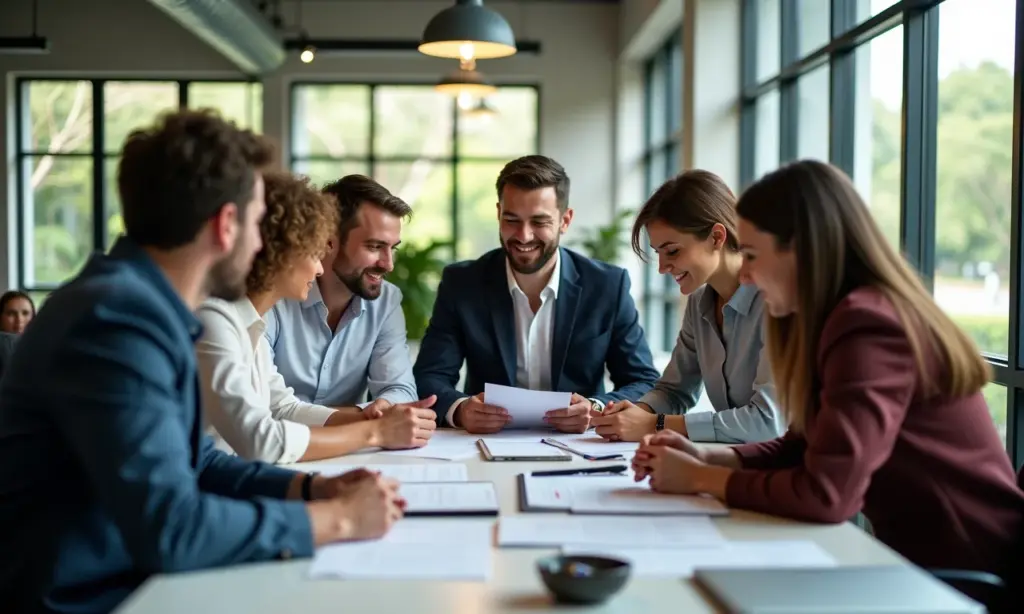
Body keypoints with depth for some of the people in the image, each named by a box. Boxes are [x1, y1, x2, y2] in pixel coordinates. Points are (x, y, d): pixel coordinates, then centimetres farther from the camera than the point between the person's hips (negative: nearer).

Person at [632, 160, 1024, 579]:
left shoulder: (867, 326, -23)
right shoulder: (847, 318, 7)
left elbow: (825, 494, -28)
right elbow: (805, 447, 11)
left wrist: (701, 479, -14)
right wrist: (708, 458, -4)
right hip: (921, 553, 8)